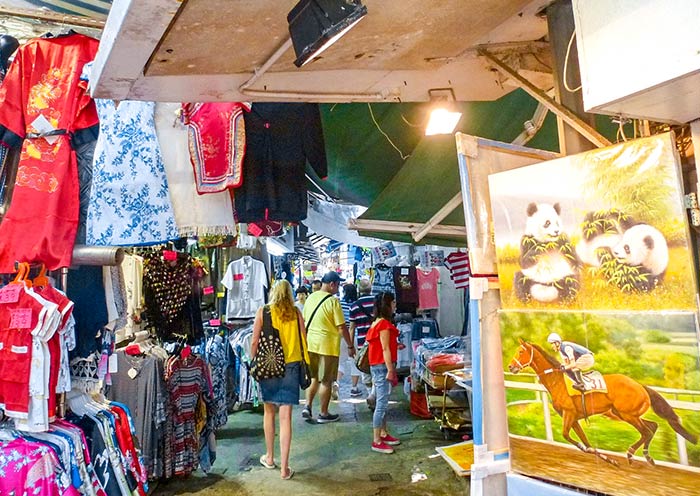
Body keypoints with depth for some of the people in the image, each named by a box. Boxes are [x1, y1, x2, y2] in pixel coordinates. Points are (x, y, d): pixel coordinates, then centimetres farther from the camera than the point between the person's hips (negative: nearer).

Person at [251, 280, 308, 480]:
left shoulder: (263, 311, -3)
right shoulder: (296, 313, 0)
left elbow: (255, 342, -4)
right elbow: (303, 340, 3)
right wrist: (301, 362, 15)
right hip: (291, 366, 0)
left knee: (269, 411, 19)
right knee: (285, 416, 2)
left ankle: (269, 457, 32)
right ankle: (284, 468, 6)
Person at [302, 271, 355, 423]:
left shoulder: (310, 297, 4)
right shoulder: (333, 301, -15)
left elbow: (304, 320, 12)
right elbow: (341, 327, -15)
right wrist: (350, 346, -5)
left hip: (310, 343, 6)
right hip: (327, 345, -6)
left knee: (313, 377, 21)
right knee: (326, 381, 6)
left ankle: (308, 406, 14)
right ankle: (324, 414, 15)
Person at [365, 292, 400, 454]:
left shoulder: (378, 322, 14)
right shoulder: (385, 324, -16)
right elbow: (385, 349, -18)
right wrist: (390, 370, -17)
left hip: (379, 366, 10)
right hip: (383, 366, -10)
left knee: (382, 402, 18)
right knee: (382, 403, -6)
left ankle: (383, 434, 29)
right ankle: (377, 442, -1)